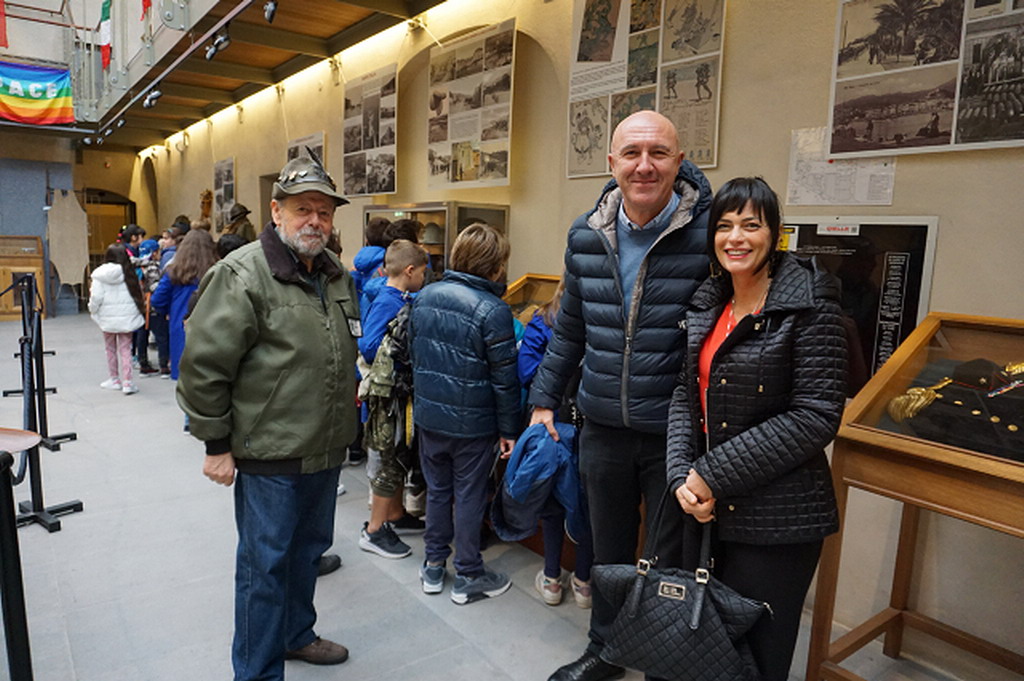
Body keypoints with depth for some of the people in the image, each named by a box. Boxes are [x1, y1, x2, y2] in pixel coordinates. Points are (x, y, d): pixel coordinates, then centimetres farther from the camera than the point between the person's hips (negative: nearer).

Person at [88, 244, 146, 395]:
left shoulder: (100, 275, -7)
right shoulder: (129, 274, -6)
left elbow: (96, 297, -9)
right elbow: (138, 293, -3)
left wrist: (93, 309, 10)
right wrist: (140, 310, 11)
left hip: (108, 318, 0)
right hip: (126, 317, 0)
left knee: (110, 349, 16)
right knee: (125, 349, 4)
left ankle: (114, 379, 26)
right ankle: (127, 382, -3)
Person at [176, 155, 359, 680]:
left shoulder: (338, 276, 8)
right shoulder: (242, 275, -15)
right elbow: (203, 365, -15)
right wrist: (217, 444, -12)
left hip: (327, 450, 7)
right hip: (270, 457, -7)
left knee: (308, 549, 22)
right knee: (265, 565, 6)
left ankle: (295, 634, 44)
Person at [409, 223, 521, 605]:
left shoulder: (425, 297, 1)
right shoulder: (493, 311, -18)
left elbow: (413, 353, 11)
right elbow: (504, 379, -14)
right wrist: (509, 429, -5)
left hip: (428, 415, 5)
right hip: (473, 422, -5)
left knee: (437, 489, 19)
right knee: (469, 496, 9)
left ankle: (434, 567, 32)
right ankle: (468, 577, 23)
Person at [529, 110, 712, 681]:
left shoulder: (708, 233, -14)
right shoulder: (586, 237, 1)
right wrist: (545, 401, 12)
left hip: (676, 435, -4)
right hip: (603, 429, 5)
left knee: (672, 560, 13)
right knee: (608, 549, 22)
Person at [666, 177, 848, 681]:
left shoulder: (808, 302, -12)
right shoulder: (707, 303, 7)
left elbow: (815, 417, -17)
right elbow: (685, 395, 7)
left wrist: (715, 475, -17)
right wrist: (683, 476, -8)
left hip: (776, 520, -6)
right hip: (707, 508, 6)